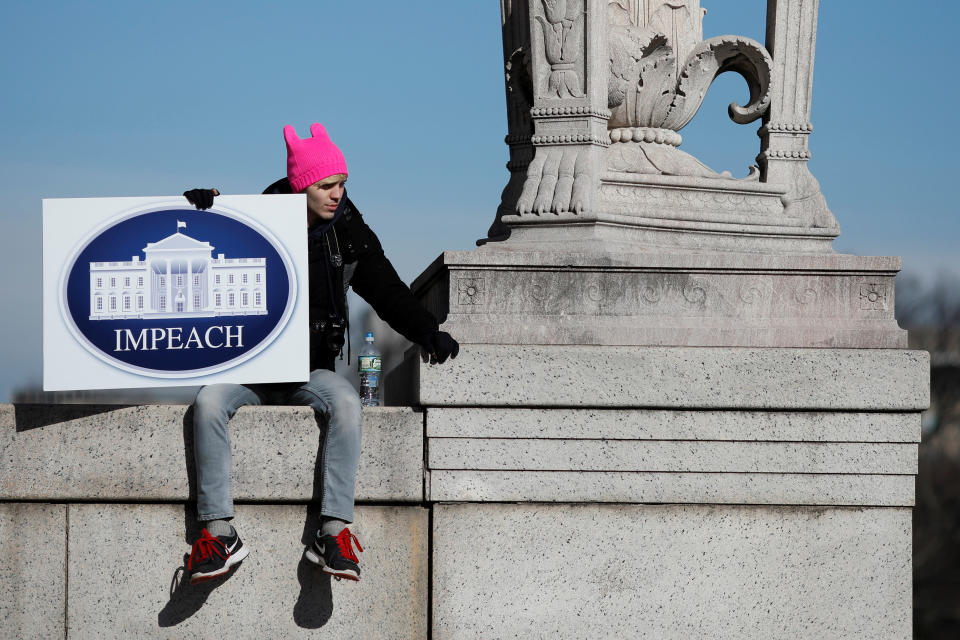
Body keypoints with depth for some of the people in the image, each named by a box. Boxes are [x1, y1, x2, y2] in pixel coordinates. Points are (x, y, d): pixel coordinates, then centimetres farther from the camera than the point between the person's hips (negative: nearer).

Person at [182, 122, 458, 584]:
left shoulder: (349, 235, 5)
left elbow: (388, 294, 11)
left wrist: (428, 333, -4)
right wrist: (200, 208, -17)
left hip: (311, 372, 1)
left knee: (345, 404, -32)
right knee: (209, 403, -31)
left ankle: (334, 532, -35)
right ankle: (219, 530, -30)